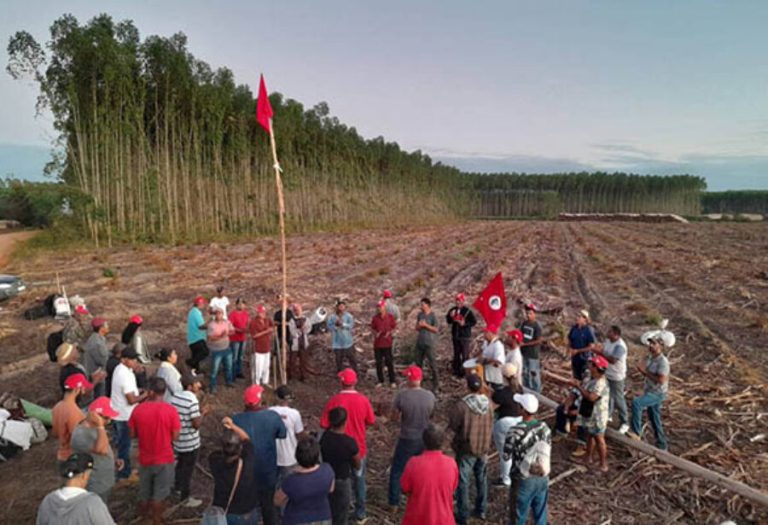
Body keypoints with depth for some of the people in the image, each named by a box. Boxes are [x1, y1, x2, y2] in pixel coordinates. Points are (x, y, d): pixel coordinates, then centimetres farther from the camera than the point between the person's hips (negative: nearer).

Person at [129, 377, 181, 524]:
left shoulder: (138, 410, -13)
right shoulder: (171, 410, -19)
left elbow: (133, 434, -2)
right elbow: (175, 436, -13)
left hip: (145, 458, 3)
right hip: (164, 459, -3)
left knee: (144, 492, 25)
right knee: (160, 493, 14)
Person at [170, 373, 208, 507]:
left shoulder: (174, 396, -3)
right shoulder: (192, 401, -28)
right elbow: (196, 424, -26)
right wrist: (203, 413, -10)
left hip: (177, 440, 8)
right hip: (190, 443, -7)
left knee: (180, 464, 29)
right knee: (188, 469, 10)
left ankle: (177, 487, 49)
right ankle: (185, 498, 23)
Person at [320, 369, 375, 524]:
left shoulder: (333, 401, -19)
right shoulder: (363, 400, -14)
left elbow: (324, 425, -13)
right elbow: (371, 422, -2)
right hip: (359, 448, 1)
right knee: (359, 480, 19)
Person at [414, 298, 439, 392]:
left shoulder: (433, 315, -9)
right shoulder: (419, 315, 8)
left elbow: (435, 329, -11)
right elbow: (417, 328, 11)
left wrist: (425, 325, -18)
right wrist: (419, 325, -11)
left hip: (429, 343, -6)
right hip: (419, 342, 6)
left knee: (432, 364, -3)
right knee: (418, 363, 14)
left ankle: (436, 385, 4)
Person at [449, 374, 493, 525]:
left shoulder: (462, 405, -25)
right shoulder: (488, 403, -9)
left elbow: (452, 425, -14)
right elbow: (490, 424, 3)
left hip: (466, 448, -5)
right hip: (483, 446, 5)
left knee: (462, 482, 9)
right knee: (482, 479, 22)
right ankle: (481, 510, 34)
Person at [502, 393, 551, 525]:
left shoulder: (515, 431, -26)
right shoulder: (545, 427, -9)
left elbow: (506, 456, -14)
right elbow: (548, 451, 4)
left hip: (523, 481, -4)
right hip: (542, 478, 5)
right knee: (540, 514, 22)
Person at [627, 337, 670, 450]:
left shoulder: (663, 361, -20)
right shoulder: (650, 358, 6)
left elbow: (661, 380, -27)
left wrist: (645, 372, -23)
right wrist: (642, 370, -3)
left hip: (658, 393, -9)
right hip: (649, 392, 9)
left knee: (636, 403, -29)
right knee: (654, 420, 16)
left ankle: (636, 433, -22)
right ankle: (662, 445, 31)